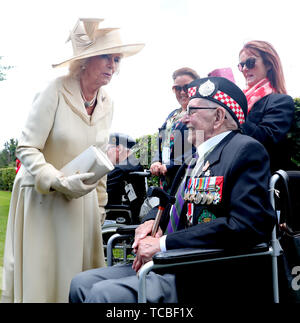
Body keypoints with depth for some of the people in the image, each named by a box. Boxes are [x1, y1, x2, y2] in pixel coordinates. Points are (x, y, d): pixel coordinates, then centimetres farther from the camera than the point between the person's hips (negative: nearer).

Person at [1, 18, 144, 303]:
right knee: (40, 278, 1)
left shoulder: (106, 104, 5)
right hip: (42, 200, -5)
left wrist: (99, 205, 16)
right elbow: (26, 149, -14)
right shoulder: (57, 92, -14)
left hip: (82, 201, 5)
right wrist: (60, 182, -26)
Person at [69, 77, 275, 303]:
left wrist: (163, 243, -21)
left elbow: (249, 224, -22)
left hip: (206, 276, -8)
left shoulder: (246, 150, -9)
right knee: (82, 283, 0)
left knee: (104, 293, -23)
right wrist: (153, 221, 2)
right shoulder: (199, 156, 19)